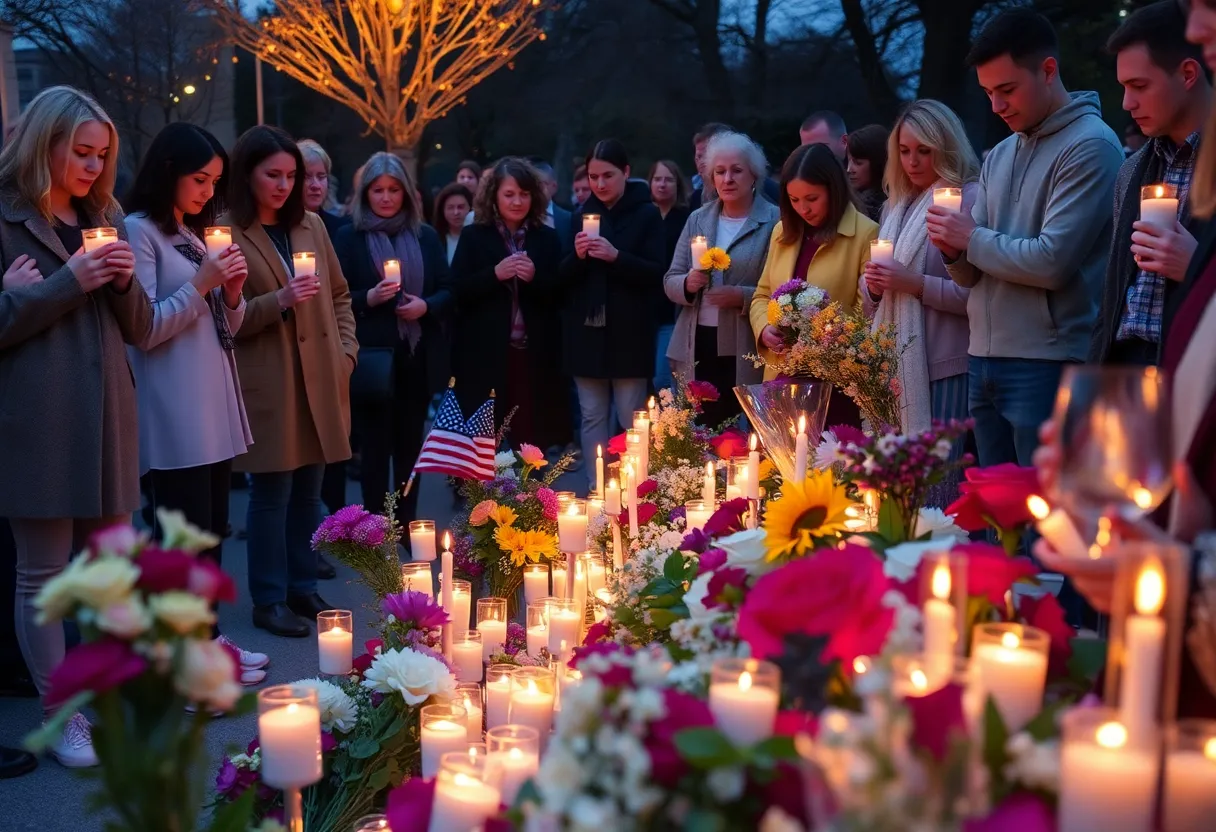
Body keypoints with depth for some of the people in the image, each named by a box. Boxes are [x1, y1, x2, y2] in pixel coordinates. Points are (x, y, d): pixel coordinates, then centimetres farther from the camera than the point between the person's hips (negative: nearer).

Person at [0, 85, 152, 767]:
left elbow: (139, 329, 16)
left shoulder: (104, 218, 17)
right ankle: (60, 714, 12)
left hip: (107, 415, 6)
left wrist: (124, 281, -4)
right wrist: (70, 283, -15)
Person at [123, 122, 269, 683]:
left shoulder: (195, 234, 19)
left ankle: (208, 637, 21)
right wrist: (199, 285, -17)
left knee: (213, 530, 12)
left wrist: (232, 293, 2)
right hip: (175, 416, -8)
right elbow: (142, 330, -13)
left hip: (216, 405, 8)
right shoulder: (140, 231, -6)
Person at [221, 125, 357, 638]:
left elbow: (340, 296, 18)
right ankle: (268, 600, 12)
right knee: (272, 492, 0)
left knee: (308, 489, 11)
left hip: (321, 382, 5)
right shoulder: (226, 232, -5)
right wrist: (280, 301, -20)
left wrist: (346, 353, 7)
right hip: (267, 386, -5)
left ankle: (303, 587, 23)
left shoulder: (311, 225, 13)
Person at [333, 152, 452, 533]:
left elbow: (448, 291, 8)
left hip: (418, 358, 3)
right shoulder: (348, 237, 1)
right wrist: (368, 298, -18)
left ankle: (406, 528, 20)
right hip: (372, 359, -3)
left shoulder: (426, 236, 10)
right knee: (376, 447, 1)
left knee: (410, 445, 10)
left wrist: (425, 305, -11)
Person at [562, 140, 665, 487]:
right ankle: (595, 489, 14)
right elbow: (563, 278, 9)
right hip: (587, 334, 4)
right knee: (592, 417, 7)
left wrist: (616, 256, -21)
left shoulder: (646, 214, -1)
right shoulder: (582, 214, 10)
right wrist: (578, 256, -12)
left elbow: (656, 276, -9)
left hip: (628, 336, -4)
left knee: (631, 420, 0)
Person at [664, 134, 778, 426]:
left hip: (747, 353, -4)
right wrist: (688, 283, -8)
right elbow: (670, 281, 13)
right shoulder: (697, 219, 12)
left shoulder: (775, 221, -4)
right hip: (696, 348, 4)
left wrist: (743, 297, -21)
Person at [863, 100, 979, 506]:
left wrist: (915, 283, -17)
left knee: (936, 485, -7)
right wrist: (875, 285, 2)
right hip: (896, 365, 7)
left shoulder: (968, 199, -6)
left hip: (942, 368, -7)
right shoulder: (899, 205, 18)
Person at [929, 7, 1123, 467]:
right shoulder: (999, 157, 14)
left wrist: (973, 239, -6)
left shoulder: (1091, 146, -9)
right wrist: (955, 251, -6)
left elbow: (1053, 261, -18)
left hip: (1047, 365, -7)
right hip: (983, 360, 7)